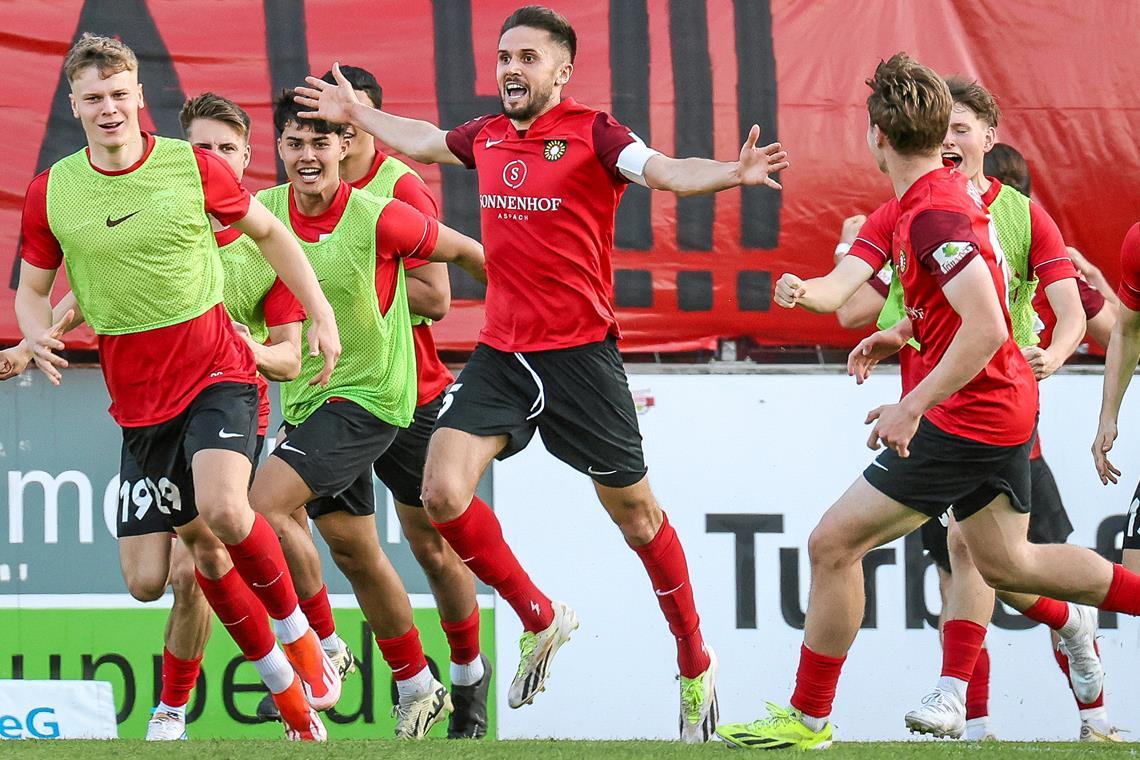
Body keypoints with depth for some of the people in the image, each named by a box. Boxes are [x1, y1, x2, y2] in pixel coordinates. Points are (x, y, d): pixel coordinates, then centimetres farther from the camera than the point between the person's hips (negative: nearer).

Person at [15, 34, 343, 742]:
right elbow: (32, 286, 10)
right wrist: (39, 335, -12)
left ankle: (298, 633, 0)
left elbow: (270, 232, 7)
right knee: (202, 543, 6)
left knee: (225, 510, -26)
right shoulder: (51, 192, -2)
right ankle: (287, 688, 22)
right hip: (139, 395, 3)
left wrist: (321, 313, 4)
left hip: (217, 370, -3)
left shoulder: (194, 167, -8)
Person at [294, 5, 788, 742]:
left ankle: (696, 666, 22)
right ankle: (540, 619, 12)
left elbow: (668, 171, -27)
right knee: (444, 493, -10)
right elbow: (422, 140, 29)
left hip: (580, 354, -5)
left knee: (634, 512, 4)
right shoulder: (488, 136, 7)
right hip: (501, 355, 5)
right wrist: (358, 114, 42)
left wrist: (731, 173, -45)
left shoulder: (591, 133, -10)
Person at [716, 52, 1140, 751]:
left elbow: (987, 328, -31)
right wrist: (905, 337, 13)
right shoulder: (947, 192, 9)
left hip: (965, 416, -10)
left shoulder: (935, 213, -22)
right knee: (1005, 562, 24)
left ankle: (808, 719, 1)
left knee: (834, 544, -6)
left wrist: (913, 407, -29)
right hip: (1005, 407, 10)